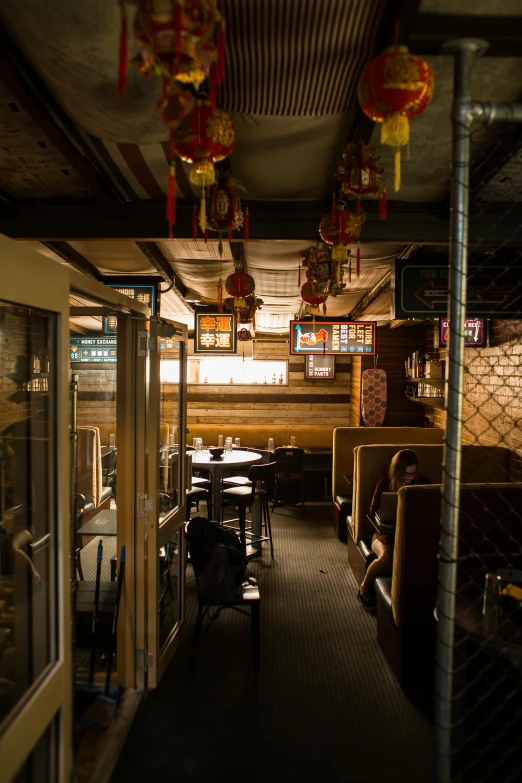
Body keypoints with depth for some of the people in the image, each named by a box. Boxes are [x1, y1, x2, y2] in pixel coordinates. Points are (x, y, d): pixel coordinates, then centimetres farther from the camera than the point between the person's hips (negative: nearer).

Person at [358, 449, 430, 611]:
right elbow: (374, 511, 0)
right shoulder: (384, 483, -2)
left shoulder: (424, 483, 4)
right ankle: (365, 589, -4)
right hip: (387, 533, -1)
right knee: (387, 557, -34)